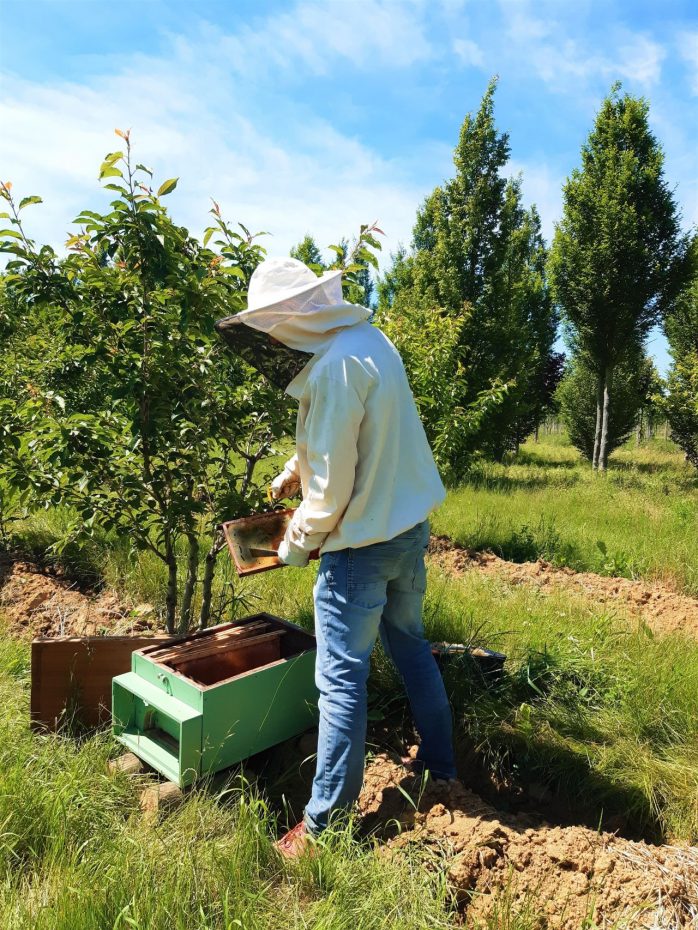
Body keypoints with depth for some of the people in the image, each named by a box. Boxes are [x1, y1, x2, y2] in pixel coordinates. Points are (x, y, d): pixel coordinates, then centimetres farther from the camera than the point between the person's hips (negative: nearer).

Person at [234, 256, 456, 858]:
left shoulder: (336, 365, -22)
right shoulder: (371, 337, 7)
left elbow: (332, 479, -21)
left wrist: (297, 543, -5)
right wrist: (294, 469, 22)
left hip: (364, 543, -9)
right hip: (411, 524, 9)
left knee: (342, 679, 3)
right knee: (410, 646, 23)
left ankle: (324, 823, 20)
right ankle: (440, 764, 41)